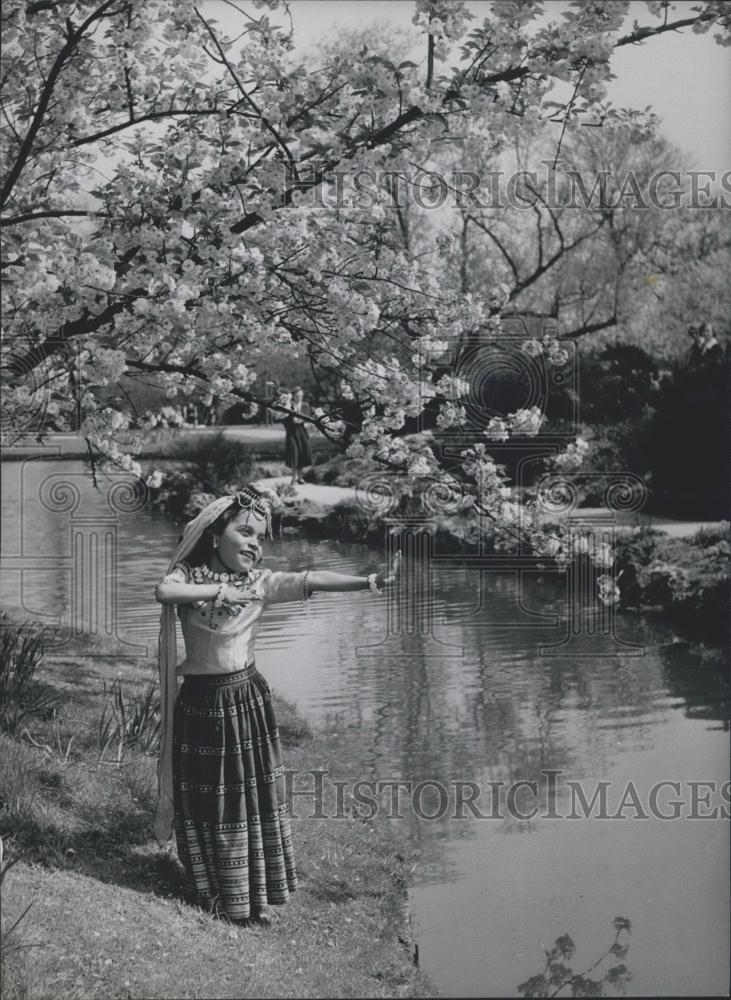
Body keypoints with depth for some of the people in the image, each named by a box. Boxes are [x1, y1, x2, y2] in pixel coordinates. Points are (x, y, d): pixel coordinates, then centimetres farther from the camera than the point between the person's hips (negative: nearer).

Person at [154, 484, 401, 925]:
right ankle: (213, 892, 28)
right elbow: (164, 591, -30)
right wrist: (220, 591, -30)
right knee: (206, 800, 9)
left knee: (255, 793, 8)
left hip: (247, 698, 2)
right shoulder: (188, 574, -7)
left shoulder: (261, 582, -3)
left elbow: (311, 580, -17)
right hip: (201, 701, -2)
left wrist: (369, 581, -30)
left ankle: (256, 893, 25)